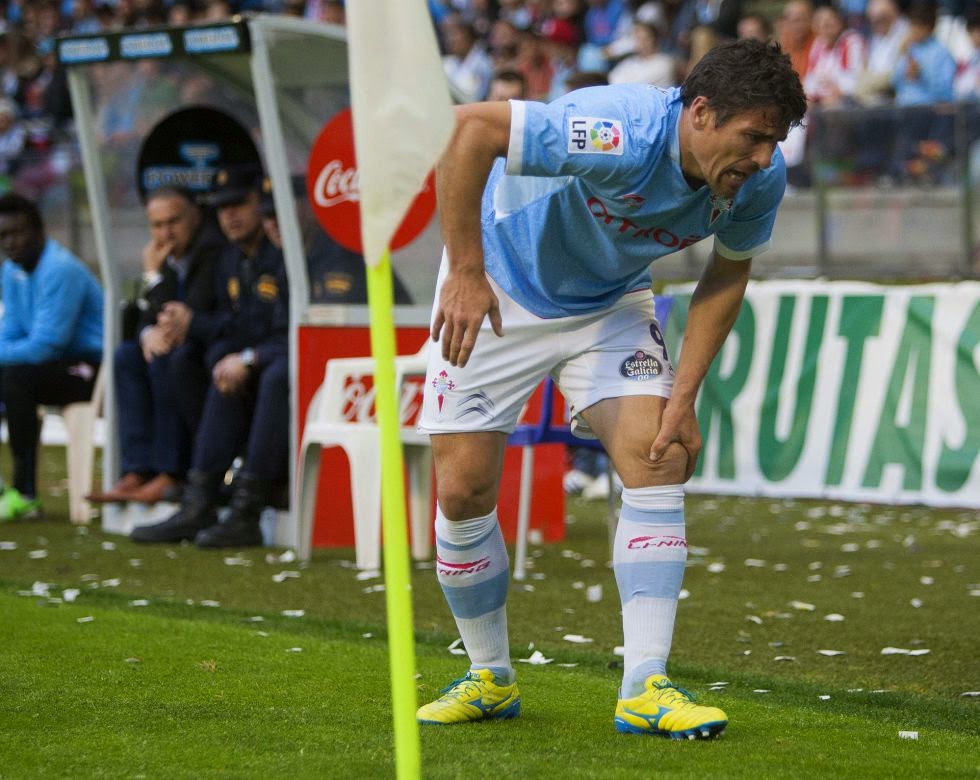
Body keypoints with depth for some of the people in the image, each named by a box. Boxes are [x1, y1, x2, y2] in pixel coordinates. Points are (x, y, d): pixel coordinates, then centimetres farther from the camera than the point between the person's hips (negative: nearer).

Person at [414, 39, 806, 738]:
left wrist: (683, 398, -8)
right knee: (463, 491, -6)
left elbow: (728, 274, -1)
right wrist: (466, 273, -41)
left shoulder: (761, 180, -19)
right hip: (497, 291, -4)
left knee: (660, 461, -15)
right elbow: (469, 128, -43)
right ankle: (491, 680, 15)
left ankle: (645, 688, -12)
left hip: (610, 305, 4)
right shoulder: (624, 137, -39)